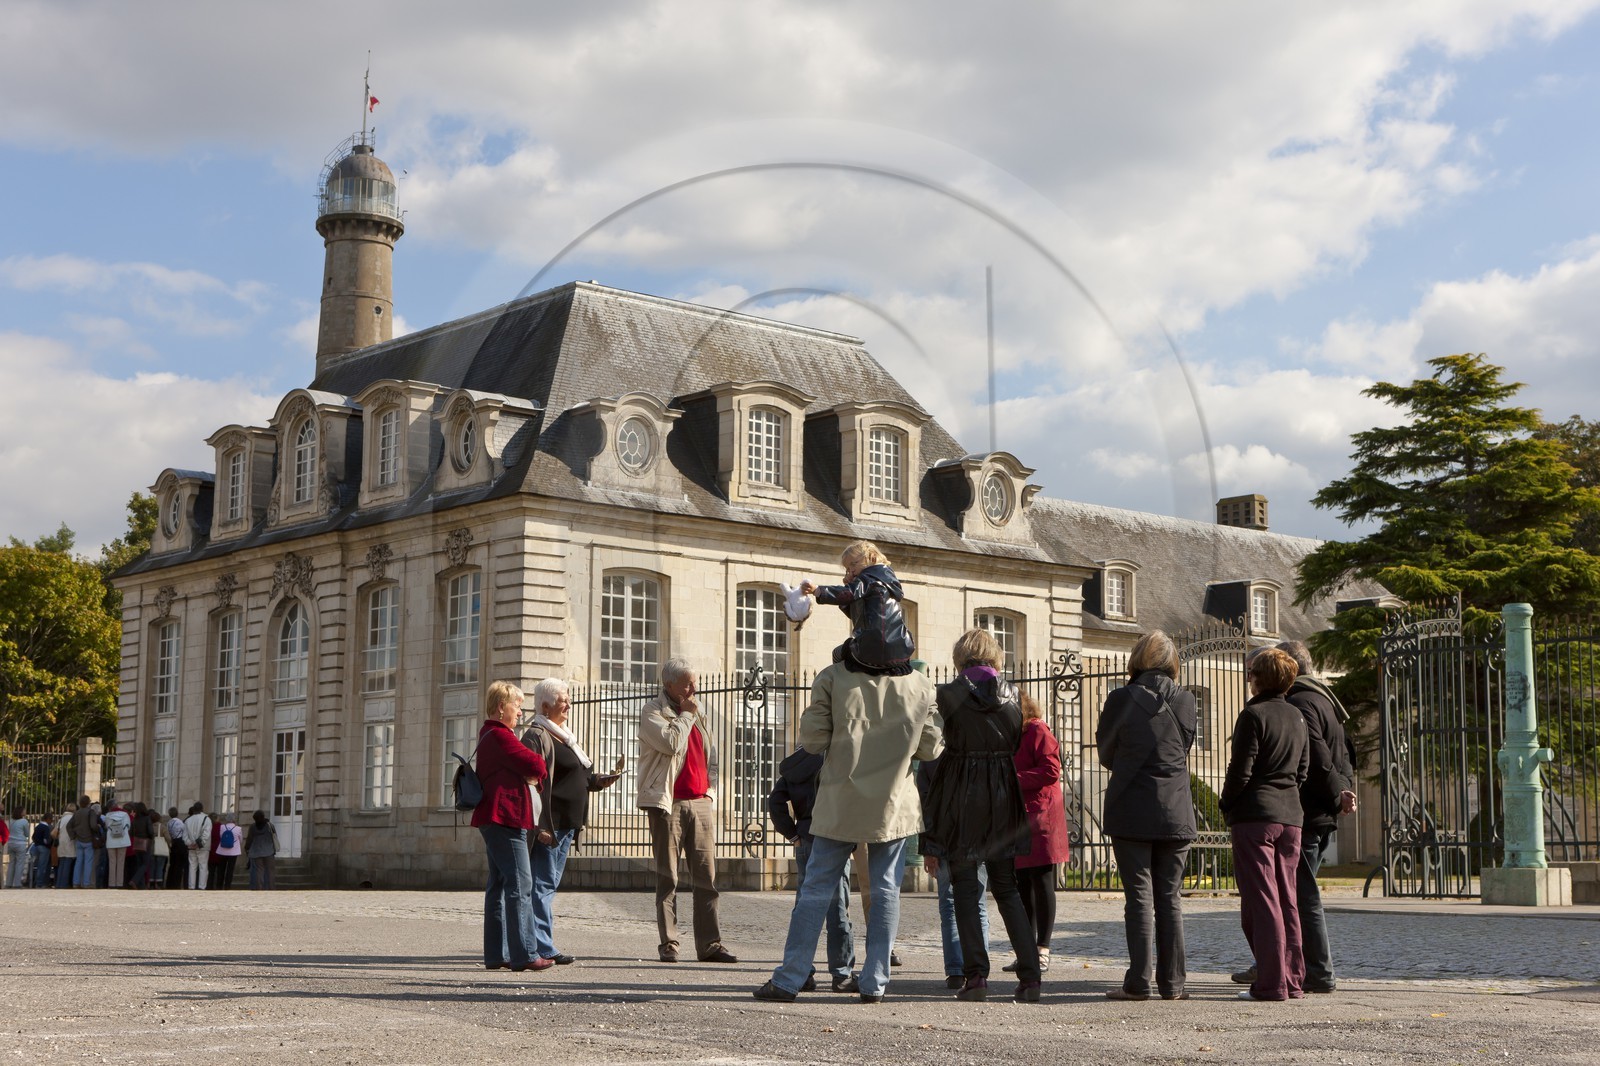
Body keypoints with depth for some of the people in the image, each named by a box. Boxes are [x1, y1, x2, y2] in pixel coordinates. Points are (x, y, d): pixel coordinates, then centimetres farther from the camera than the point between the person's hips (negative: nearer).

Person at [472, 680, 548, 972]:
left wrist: (530, 775, 0)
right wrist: (538, 774, 5)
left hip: (493, 819, 11)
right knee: (520, 885, -11)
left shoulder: (488, 735, 20)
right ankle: (523, 955, -12)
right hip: (505, 818, -11)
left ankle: (496, 954, 13)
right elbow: (534, 766, -17)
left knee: (499, 885, 11)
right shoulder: (500, 736, -13)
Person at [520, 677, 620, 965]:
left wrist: (599, 780, 10)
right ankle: (542, 949, -5)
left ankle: (542, 946, 16)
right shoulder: (537, 737, -10)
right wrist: (539, 825, -22)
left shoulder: (564, 737, 20)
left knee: (549, 885, 12)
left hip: (566, 826, 10)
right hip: (547, 826, -9)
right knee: (542, 885, -7)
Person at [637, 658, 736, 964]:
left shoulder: (697, 714, 19)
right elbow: (671, 743, -19)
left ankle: (710, 945, 3)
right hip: (668, 803, -6)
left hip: (701, 803, 6)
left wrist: (711, 790, 13)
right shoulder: (652, 711, -2)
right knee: (667, 878, -1)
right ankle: (668, 944, 4)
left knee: (706, 877, 1)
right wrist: (685, 715, -6)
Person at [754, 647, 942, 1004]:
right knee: (885, 890, 8)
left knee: (816, 888, 5)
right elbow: (930, 747, 3)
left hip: (840, 801, -1)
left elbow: (812, 740, -7)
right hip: (895, 803, 1)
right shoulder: (920, 685, 0)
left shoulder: (832, 677, -6)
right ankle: (874, 983, 7)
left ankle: (788, 980, 6)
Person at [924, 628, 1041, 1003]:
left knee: (965, 888, 5)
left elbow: (934, 751, -2)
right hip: (1003, 798, 3)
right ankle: (1029, 976, 4)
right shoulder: (1011, 696, 2)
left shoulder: (948, 695, -7)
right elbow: (1016, 745, 9)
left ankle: (976, 975, 0)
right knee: (1007, 888, 11)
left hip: (961, 800, -3)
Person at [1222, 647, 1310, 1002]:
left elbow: (1241, 771, -12)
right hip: (1291, 814, 7)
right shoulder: (1297, 717, 11)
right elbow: (1303, 770, 15)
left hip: (1255, 815, -7)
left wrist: (1226, 804, 2)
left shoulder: (1253, 715, -10)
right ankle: (1293, 979, 12)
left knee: (1261, 900, -4)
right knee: (1286, 899, 11)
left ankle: (1271, 983, -5)